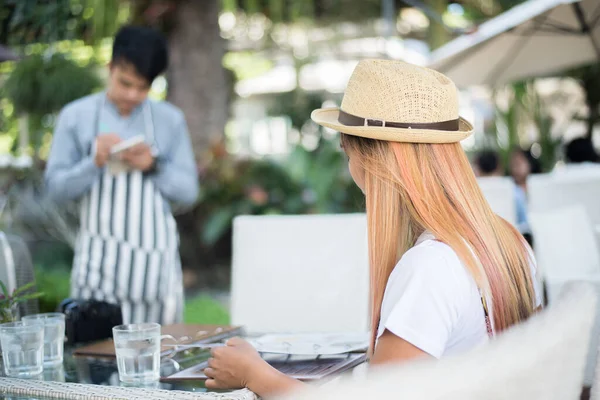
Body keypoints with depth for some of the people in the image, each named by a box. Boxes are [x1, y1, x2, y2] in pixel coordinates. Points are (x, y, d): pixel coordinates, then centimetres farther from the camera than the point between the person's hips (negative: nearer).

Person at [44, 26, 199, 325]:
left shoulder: (171, 120, 6)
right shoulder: (75, 116, 3)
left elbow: (188, 191, 7)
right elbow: (56, 188, 3)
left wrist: (154, 166, -10)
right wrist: (95, 162, -13)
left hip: (154, 255, 1)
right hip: (100, 255, -1)